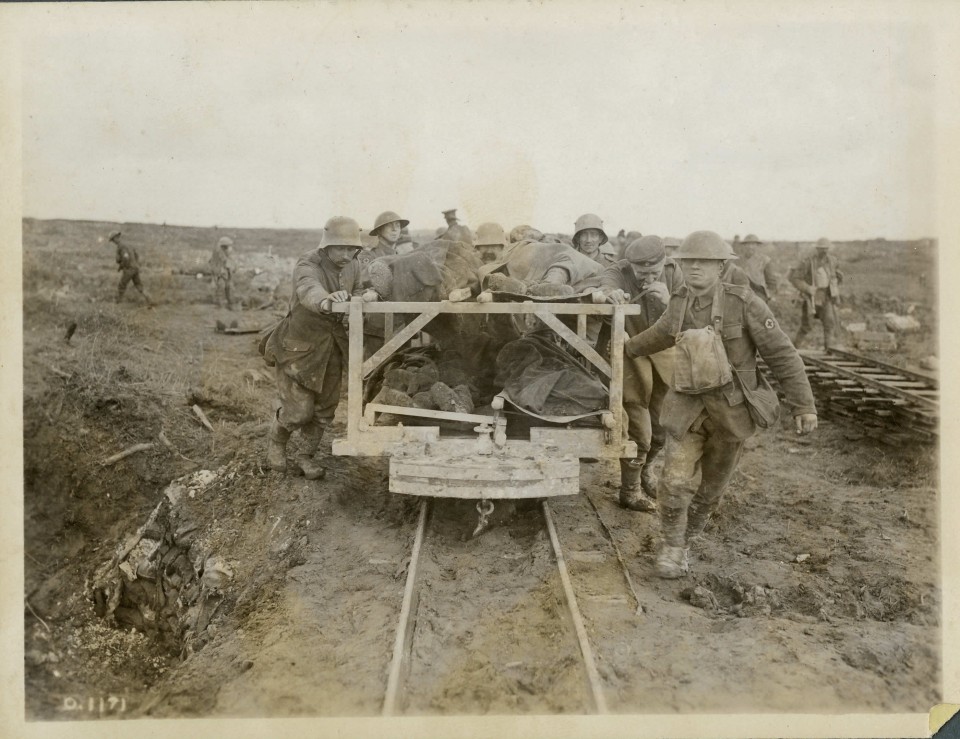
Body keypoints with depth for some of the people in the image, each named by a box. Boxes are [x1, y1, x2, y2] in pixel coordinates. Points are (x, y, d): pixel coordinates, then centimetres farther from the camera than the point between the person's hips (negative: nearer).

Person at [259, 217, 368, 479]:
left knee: (325, 406, 10)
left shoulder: (353, 265, -7)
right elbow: (309, 290, -50)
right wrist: (325, 301, -72)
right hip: (300, 344, -6)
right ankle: (276, 442, 30)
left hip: (332, 344, 6)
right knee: (299, 410, -3)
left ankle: (306, 455, 31)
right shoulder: (307, 266, -26)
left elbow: (358, 291, 14)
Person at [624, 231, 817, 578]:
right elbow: (662, 332, 21)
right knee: (676, 481, -9)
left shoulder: (743, 302, -15)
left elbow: (782, 354, -12)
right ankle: (672, 546, 13)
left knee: (711, 487, 12)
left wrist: (803, 405, -16)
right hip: (687, 406, 2)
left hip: (731, 408, -2)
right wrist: (629, 348, 37)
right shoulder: (680, 301, -2)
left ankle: (684, 540, 34)